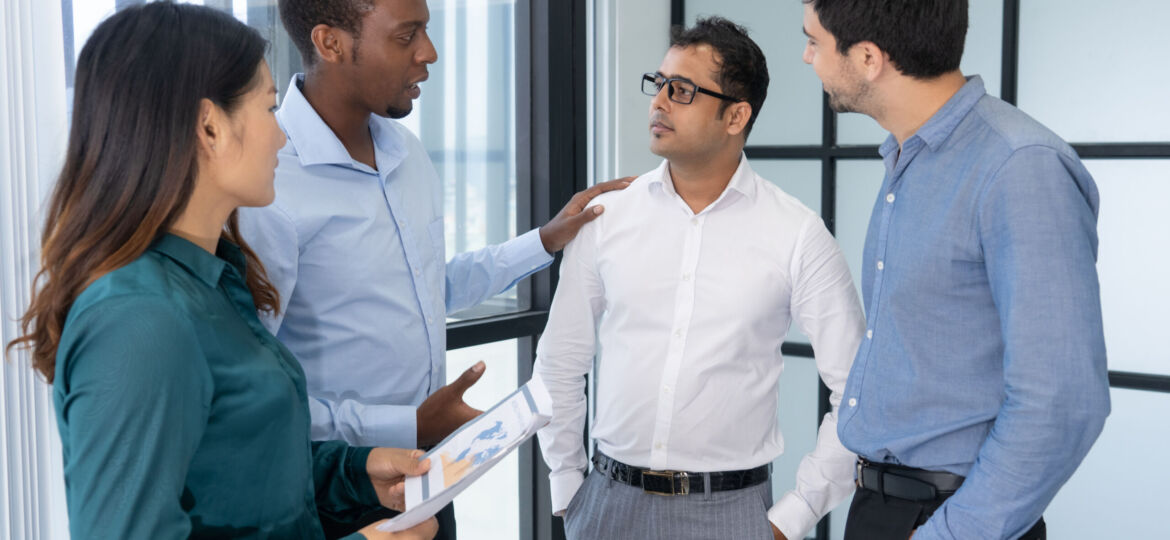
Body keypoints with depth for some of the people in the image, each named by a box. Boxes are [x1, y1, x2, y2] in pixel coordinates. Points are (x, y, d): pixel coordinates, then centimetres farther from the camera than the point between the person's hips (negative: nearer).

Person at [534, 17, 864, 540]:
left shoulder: (798, 236, -8)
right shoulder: (605, 217, -1)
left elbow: (858, 390, -5)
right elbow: (561, 361, 8)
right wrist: (566, 488, 6)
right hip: (609, 498, 2)